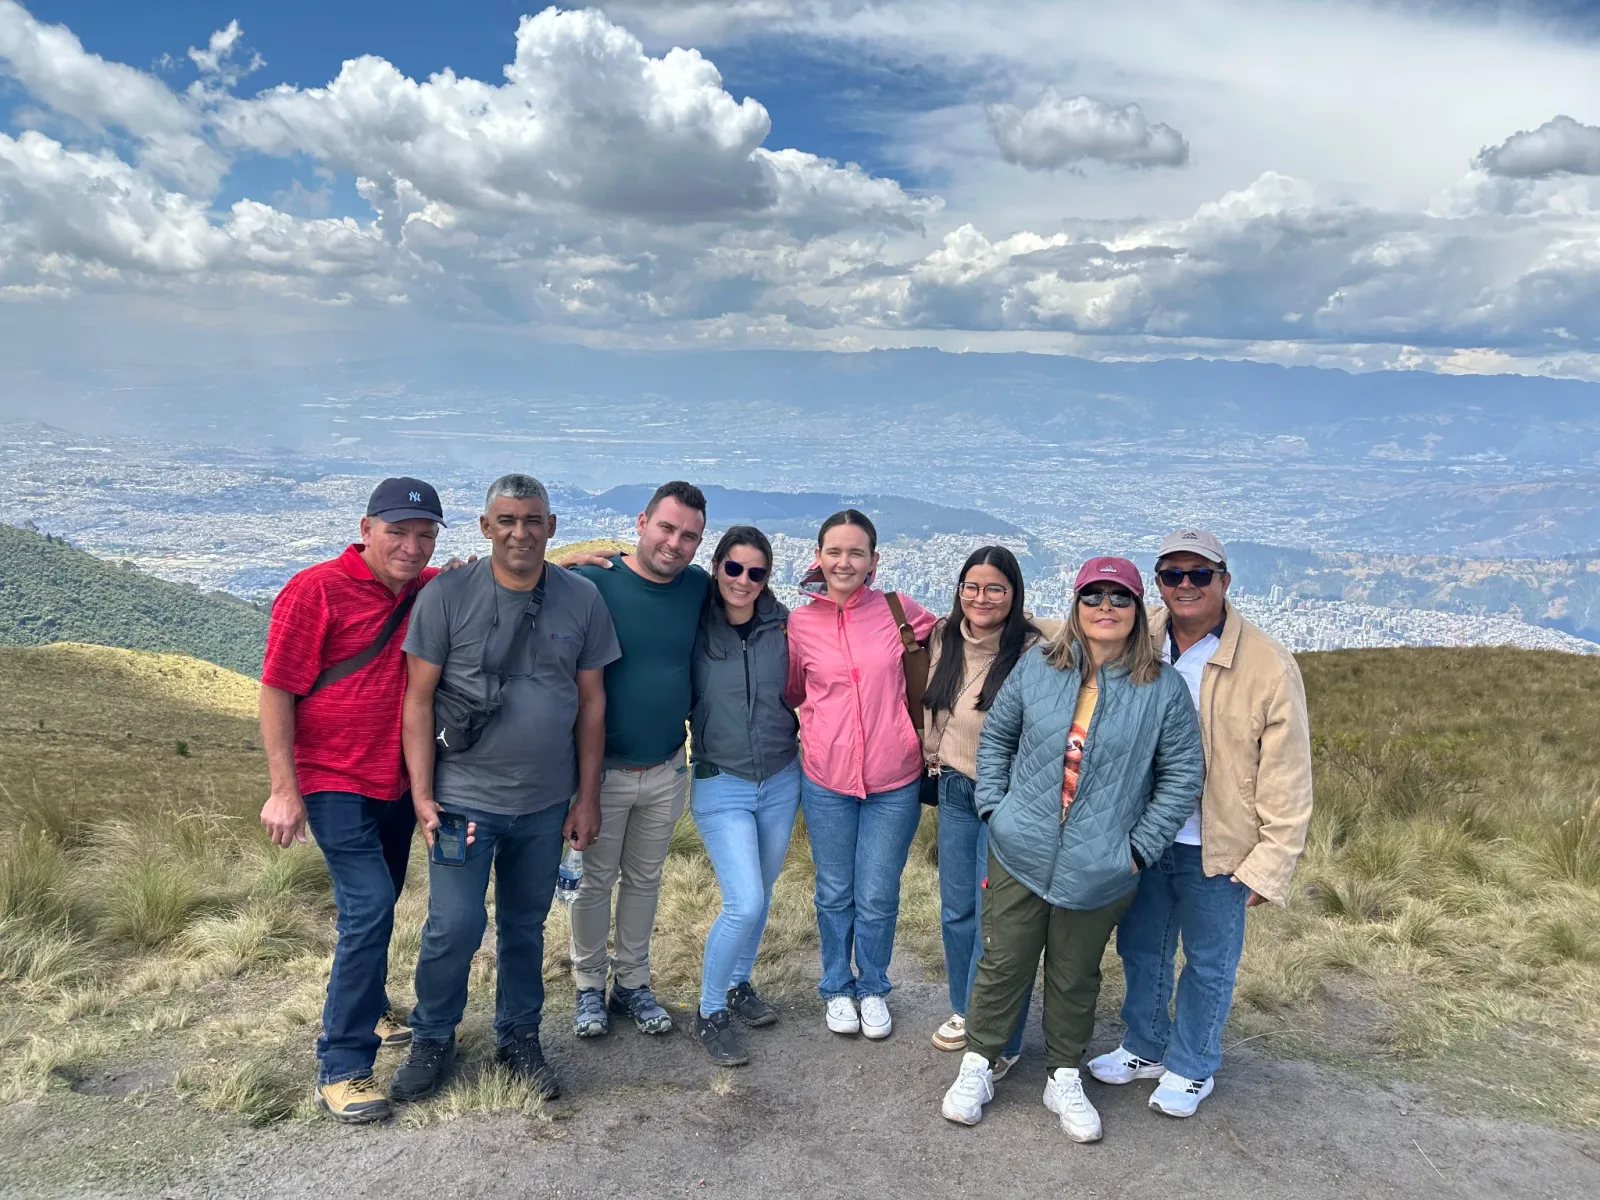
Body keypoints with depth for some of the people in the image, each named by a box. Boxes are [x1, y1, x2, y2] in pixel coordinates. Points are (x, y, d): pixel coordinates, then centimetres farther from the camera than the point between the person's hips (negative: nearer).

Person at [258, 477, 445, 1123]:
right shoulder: (316, 591, -15)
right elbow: (277, 690, -14)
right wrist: (283, 789, -16)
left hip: (399, 782, 6)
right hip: (335, 784, -6)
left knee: (379, 905, 21)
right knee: (369, 910, -13)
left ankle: (365, 1009, 44)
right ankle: (340, 1069, -2)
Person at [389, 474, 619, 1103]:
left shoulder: (581, 598, -1)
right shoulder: (448, 595, -8)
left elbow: (591, 701, 4)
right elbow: (418, 699, -5)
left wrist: (587, 796, 4)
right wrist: (422, 796, -9)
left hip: (546, 803, 3)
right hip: (464, 797, -2)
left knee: (526, 926, 15)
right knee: (455, 927, -1)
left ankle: (519, 1038, 34)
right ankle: (431, 1040, 25)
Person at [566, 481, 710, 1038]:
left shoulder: (699, 588, -2)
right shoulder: (594, 582, -15)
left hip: (667, 771, 4)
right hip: (602, 768, -4)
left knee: (645, 880, 18)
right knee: (595, 881, 11)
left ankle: (633, 983, 34)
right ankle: (590, 986, 30)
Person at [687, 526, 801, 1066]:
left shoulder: (781, 626, -3)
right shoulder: (695, 627, -9)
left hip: (781, 781, 3)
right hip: (721, 785, -3)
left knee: (759, 897, 16)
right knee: (744, 905, -11)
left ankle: (738, 985, 40)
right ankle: (709, 1012, 11)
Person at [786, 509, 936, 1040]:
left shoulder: (898, 610, -6)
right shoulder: (800, 623, -3)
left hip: (893, 781, -1)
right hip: (827, 780, 1)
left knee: (878, 897, 9)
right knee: (835, 893, 15)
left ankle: (873, 989, 34)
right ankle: (837, 988, 37)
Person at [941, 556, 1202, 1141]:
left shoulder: (1163, 688, -7)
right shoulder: (1037, 667, -3)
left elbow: (1184, 773, -2)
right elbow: (996, 736, 8)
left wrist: (1140, 845, -5)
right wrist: (994, 806, 0)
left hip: (1100, 870, -1)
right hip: (1020, 854, 1)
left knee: (1075, 978, 16)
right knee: (1003, 965, 12)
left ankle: (1063, 1078, 37)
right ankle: (977, 1066, 32)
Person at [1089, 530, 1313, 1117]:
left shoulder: (1269, 666, -15)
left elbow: (1287, 778, -12)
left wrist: (1270, 865, -13)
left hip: (1216, 849, -4)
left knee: (1208, 963, 14)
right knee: (1141, 949, 20)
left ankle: (1190, 1068, 36)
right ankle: (1144, 1048, 43)